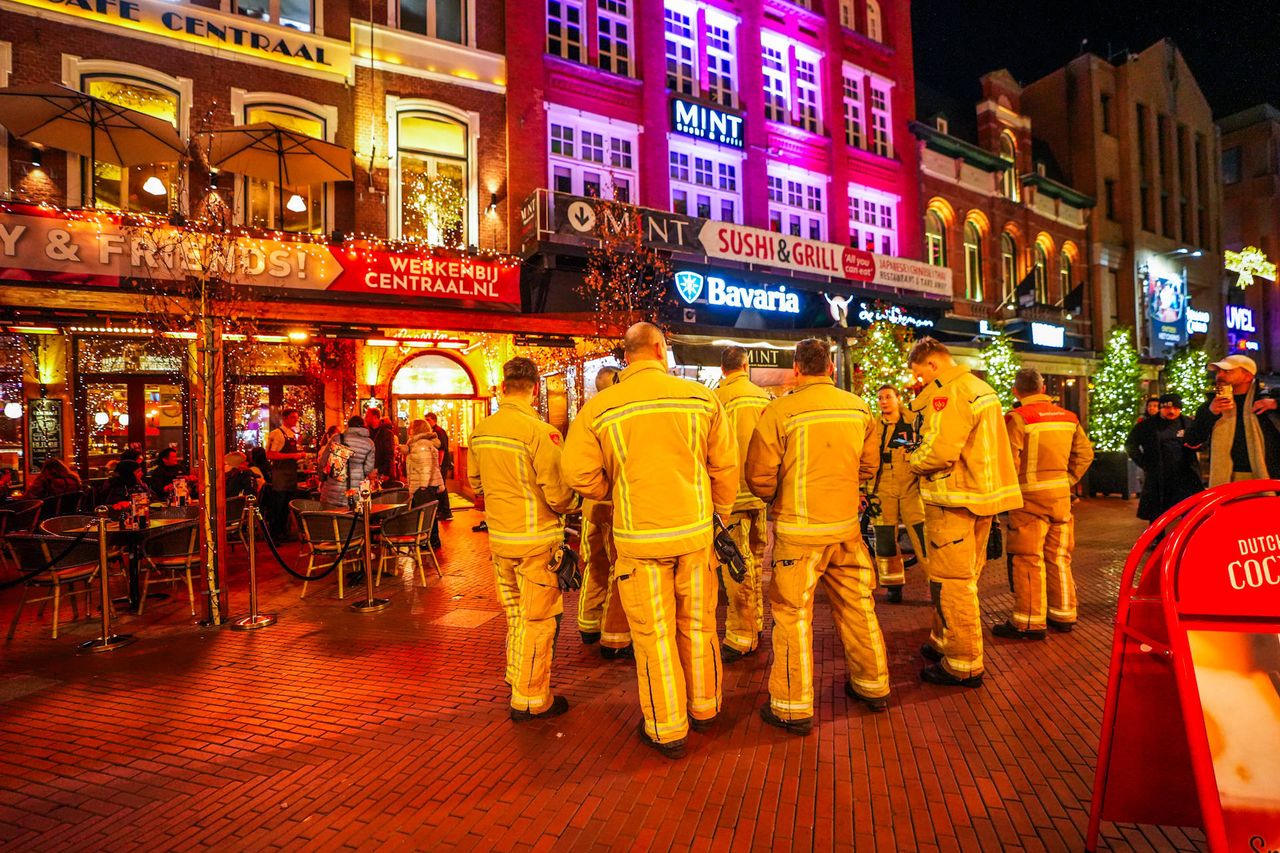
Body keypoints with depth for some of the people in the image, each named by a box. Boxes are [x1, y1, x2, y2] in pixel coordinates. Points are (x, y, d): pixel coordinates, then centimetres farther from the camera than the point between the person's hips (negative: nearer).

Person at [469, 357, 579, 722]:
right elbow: (558, 496, -20)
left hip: (498, 537, 7)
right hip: (536, 540, -7)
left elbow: (476, 483, 13)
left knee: (515, 613, 23)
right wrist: (575, 502, 1)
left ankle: (517, 677, 39)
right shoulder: (541, 432, -22)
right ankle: (531, 700, 21)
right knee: (539, 619, 8)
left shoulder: (480, 431, 1)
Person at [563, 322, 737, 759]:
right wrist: (720, 513, 16)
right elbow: (725, 466, 0)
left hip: (639, 538, -2)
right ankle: (704, 707, 38)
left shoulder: (599, 407, -7)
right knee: (698, 623, 19)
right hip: (695, 531, 2)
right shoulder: (701, 397, -4)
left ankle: (667, 729, 26)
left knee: (653, 633, 11)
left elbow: (579, 475, -6)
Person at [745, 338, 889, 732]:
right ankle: (873, 685, 37)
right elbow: (867, 467, 12)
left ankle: (793, 707, 16)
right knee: (857, 604, 19)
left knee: (793, 614, 6)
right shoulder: (860, 408, 1)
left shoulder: (779, 411, -13)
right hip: (846, 526, 5)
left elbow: (759, 476, -11)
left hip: (799, 529, -5)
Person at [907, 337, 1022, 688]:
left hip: (954, 501, -10)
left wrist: (914, 461, -6)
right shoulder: (980, 387, 16)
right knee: (964, 578, 19)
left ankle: (963, 665, 11)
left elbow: (941, 451, -25)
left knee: (952, 582, 0)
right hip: (983, 494, 10)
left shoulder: (947, 393, -17)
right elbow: (977, 445, 16)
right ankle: (944, 642, 33)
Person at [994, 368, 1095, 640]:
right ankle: (1063, 615, 25)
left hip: (1030, 495, -6)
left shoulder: (1017, 418, -12)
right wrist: (1067, 481, 14)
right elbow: (1085, 453, 11)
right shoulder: (1068, 417, 10)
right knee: (1059, 557, 15)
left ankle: (1029, 622, 4)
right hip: (1061, 495, 7)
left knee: (1028, 559, -1)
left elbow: (1009, 462, -17)